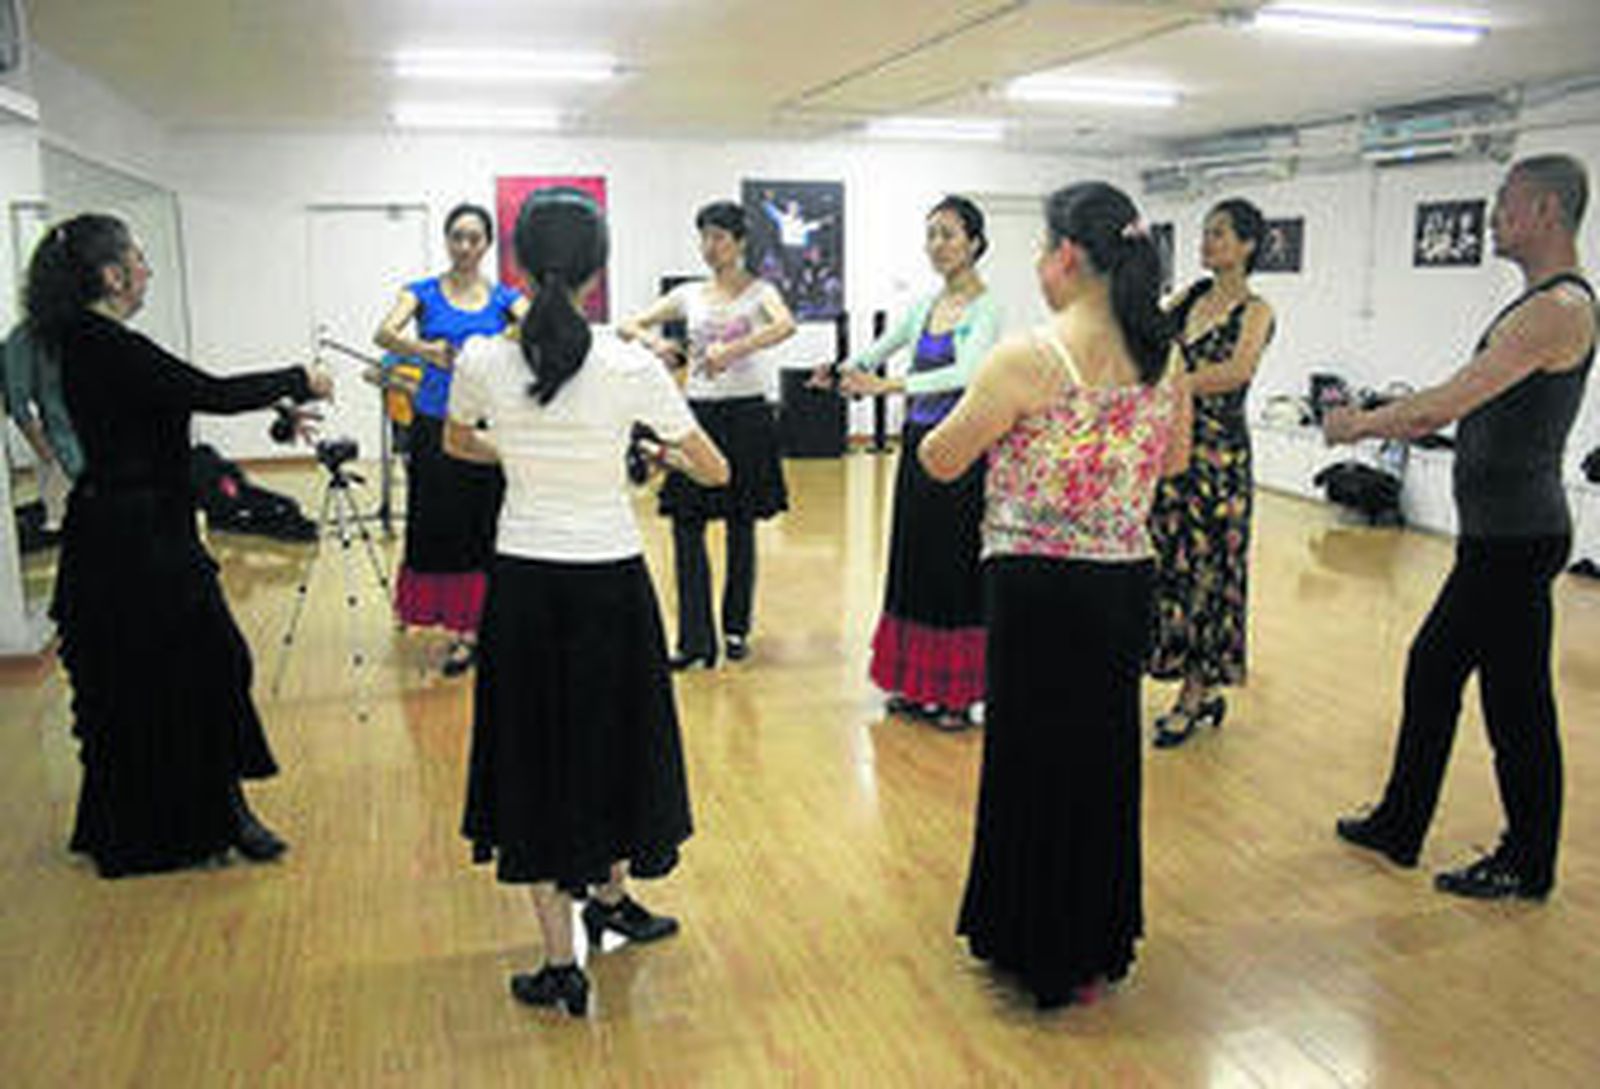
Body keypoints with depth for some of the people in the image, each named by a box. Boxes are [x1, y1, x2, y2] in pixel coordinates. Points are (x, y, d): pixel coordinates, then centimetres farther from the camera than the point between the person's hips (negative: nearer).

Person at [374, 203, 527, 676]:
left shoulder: (504, 298, 5)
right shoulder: (423, 293, 2)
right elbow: (384, 333, -16)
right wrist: (424, 349, -36)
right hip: (433, 427, 0)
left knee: (481, 527, 2)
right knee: (436, 526, 7)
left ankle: (471, 626, 13)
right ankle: (452, 619, 26)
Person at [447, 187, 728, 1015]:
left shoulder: (482, 361, -9)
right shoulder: (631, 369, -15)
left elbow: (458, 443, 13)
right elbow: (715, 471, -4)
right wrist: (664, 452, 16)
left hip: (523, 582, 1)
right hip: (610, 583, -1)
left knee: (534, 753, 12)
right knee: (615, 738, 20)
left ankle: (561, 962, 17)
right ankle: (609, 897, 43)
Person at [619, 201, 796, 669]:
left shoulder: (758, 291, 0)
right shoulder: (689, 295, 10)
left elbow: (785, 326, -23)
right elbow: (629, 325, 8)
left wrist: (732, 350, -35)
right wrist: (652, 340, -15)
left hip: (746, 415, -3)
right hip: (699, 414, 3)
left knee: (741, 527, 5)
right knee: (687, 524, -4)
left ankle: (736, 628, 20)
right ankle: (695, 638, 2)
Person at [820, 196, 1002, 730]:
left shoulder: (984, 309, -10)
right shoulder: (926, 305, 11)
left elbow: (965, 373, -27)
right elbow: (879, 350, 15)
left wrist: (888, 384, -35)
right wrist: (848, 370, -7)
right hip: (918, 443, 7)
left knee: (955, 565, -1)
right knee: (913, 560, 11)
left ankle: (956, 692, 10)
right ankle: (917, 683, 22)